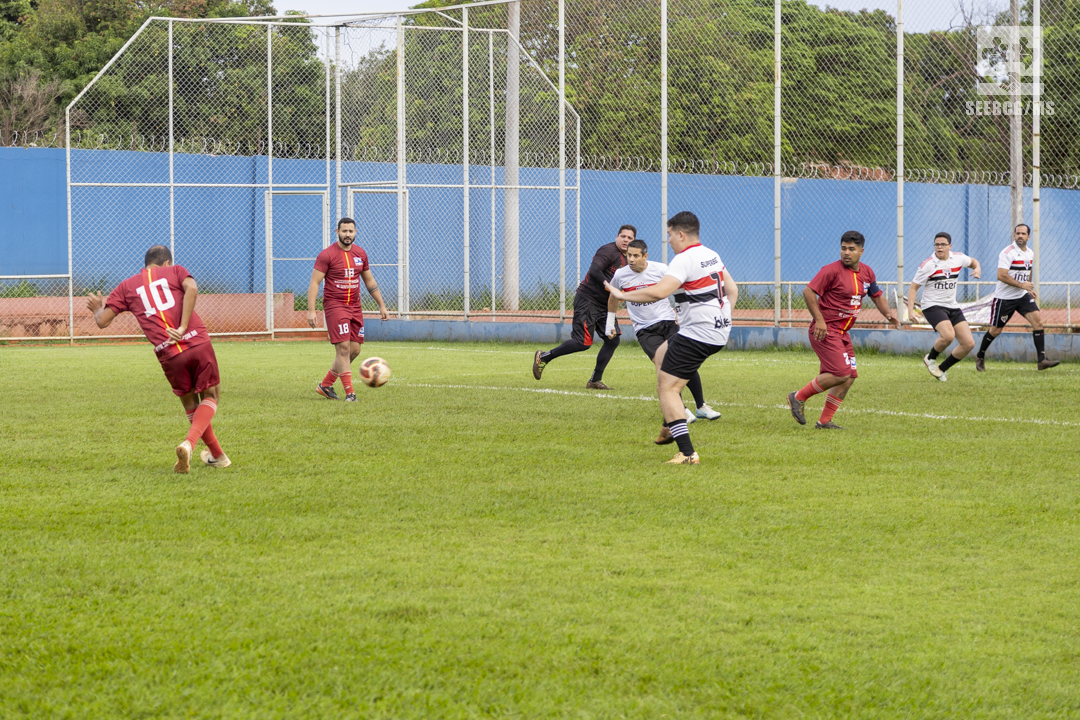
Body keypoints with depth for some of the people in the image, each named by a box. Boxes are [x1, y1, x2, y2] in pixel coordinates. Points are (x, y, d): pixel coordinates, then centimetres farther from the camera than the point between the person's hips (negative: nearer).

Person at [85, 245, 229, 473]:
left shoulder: (126, 287, 18)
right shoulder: (175, 271, 14)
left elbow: (102, 321, 13)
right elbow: (191, 288, -9)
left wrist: (97, 309, 37)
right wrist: (183, 328, -11)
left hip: (169, 355, 2)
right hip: (198, 344, -2)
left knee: (190, 405, 21)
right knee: (210, 398, 12)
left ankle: (217, 455, 27)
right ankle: (189, 444, -13)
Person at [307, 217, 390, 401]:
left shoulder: (360, 254, 10)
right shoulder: (327, 255, -9)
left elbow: (369, 281, 21)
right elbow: (314, 282, -10)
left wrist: (382, 305, 19)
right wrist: (311, 311, -18)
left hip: (355, 306, 7)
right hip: (335, 305, -7)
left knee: (355, 349, 5)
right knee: (343, 348, -13)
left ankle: (325, 385, 19)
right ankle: (349, 392, -12)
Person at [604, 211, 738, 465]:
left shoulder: (684, 260, -17)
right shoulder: (712, 256, 12)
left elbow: (659, 292, -29)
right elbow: (732, 290, 19)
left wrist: (622, 295, -19)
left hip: (697, 334, -10)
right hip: (719, 332, 10)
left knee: (666, 388, -6)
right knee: (661, 355, 29)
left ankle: (687, 453, -15)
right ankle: (674, 422, 25)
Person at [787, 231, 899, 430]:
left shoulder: (866, 272, 10)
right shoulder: (832, 270, -14)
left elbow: (877, 295, 24)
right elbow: (808, 291, -16)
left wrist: (888, 313, 6)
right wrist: (819, 320, -22)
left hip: (842, 333, 8)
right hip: (825, 330, -8)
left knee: (849, 377, 4)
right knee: (841, 374, -19)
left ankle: (824, 421, 12)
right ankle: (799, 397, -4)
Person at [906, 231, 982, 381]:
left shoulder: (958, 258, 2)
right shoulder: (928, 265, -12)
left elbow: (973, 261, 24)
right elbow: (913, 287, -6)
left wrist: (977, 268, -1)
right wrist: (910, 310, -18)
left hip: (953, 307, 6)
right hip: (933, 306, -6)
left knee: (969, 343, -4)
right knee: (948, 335, -31)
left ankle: (942, 369, 14)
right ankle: (930, 359, -1)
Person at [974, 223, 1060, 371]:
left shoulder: (1031, 253, 8)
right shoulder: (1007, 253, -16)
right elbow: (1001, 276, -25)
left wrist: (1030, 289, 19)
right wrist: (1022, 285, -21)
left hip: (1023, 296, 6)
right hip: (1004, 297, -6)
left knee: (1038, 321, -13)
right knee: (995, 330, 4)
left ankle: (1042, 360, -16)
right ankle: (980, 357, 29)